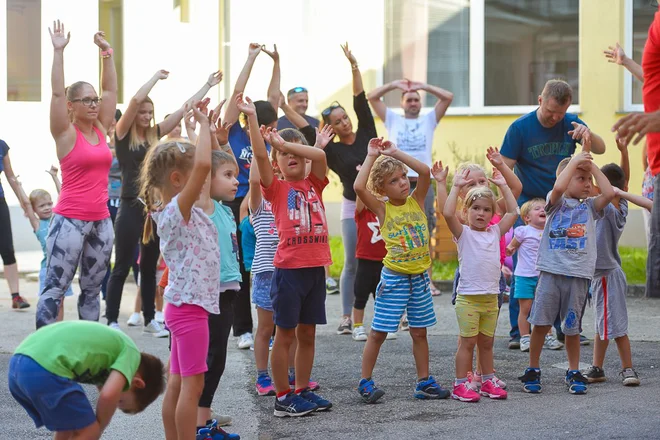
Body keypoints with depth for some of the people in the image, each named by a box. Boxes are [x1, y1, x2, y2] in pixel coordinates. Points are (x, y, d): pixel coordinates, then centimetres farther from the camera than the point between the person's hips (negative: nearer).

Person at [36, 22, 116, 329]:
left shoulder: (101, 130, 10)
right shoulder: (66, 133, -5)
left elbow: (111, 89, 14)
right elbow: (57, 93, -14)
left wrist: (106, 53, 10)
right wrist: (59, 52, -15)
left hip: (101, 220, 7)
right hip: (70, 220, -7)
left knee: (92, 289, 11)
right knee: (55, 288, -5)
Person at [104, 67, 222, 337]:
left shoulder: (154, 134, 10)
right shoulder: (123, 135, -5)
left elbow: (183, 110, 11)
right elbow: (136, 99, -18)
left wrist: (208, 85, 12)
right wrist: (157, 77, -7)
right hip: (131, 208, -6)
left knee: (149, 267, 12)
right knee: (122, 267, -1)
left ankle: (150, 319, 19)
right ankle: (112, 321, 4)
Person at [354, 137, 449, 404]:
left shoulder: (416, 201, 4)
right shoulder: (382, 209, -5)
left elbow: (425, 172, -9)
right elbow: (359, 187, -21)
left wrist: (395, 153, -7)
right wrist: (372, 156, -11)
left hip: (419, 276, 4)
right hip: (394, 278, -4)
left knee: (419, 332, 12)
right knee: (379, 332, 0)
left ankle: (423, 382, 20)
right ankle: (365, 382, 8)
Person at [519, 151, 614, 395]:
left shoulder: (589, 206, 12)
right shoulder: (556, 203, 5)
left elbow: (609, 193, -6)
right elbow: (558, 188, -17)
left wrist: (593, 166, 1)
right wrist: (575, 161, -7)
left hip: (578, 275, 2)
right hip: (551, 272, -2)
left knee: (572, 327, 6)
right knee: (540, 323, -1)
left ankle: (574, 372, 20)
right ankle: (532, 371, 12)